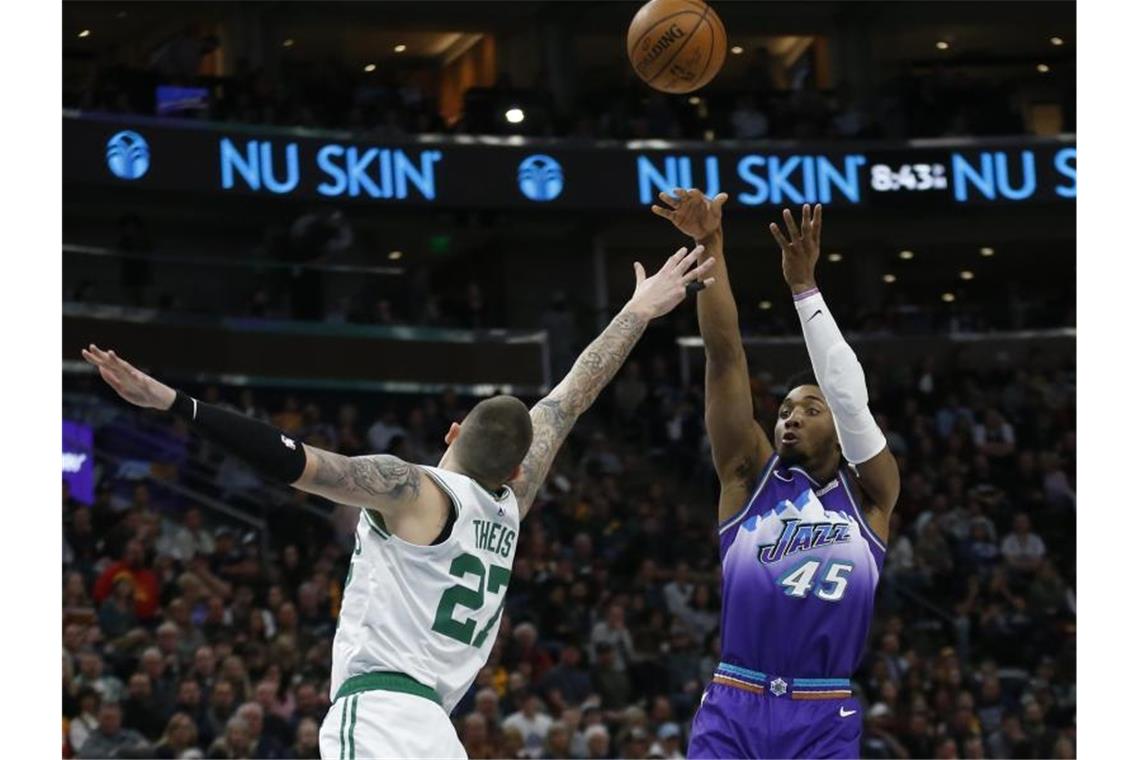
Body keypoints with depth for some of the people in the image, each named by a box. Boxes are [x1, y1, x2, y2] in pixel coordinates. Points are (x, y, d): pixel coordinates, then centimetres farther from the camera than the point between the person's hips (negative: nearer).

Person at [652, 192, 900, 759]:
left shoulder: (868, 495, 9)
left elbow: (850, 395, -5)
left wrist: (803, 286, -12)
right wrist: (710, 249, -8)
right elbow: (725, 357, 1)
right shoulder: (749, 477, 9)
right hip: (732, 712, 0)